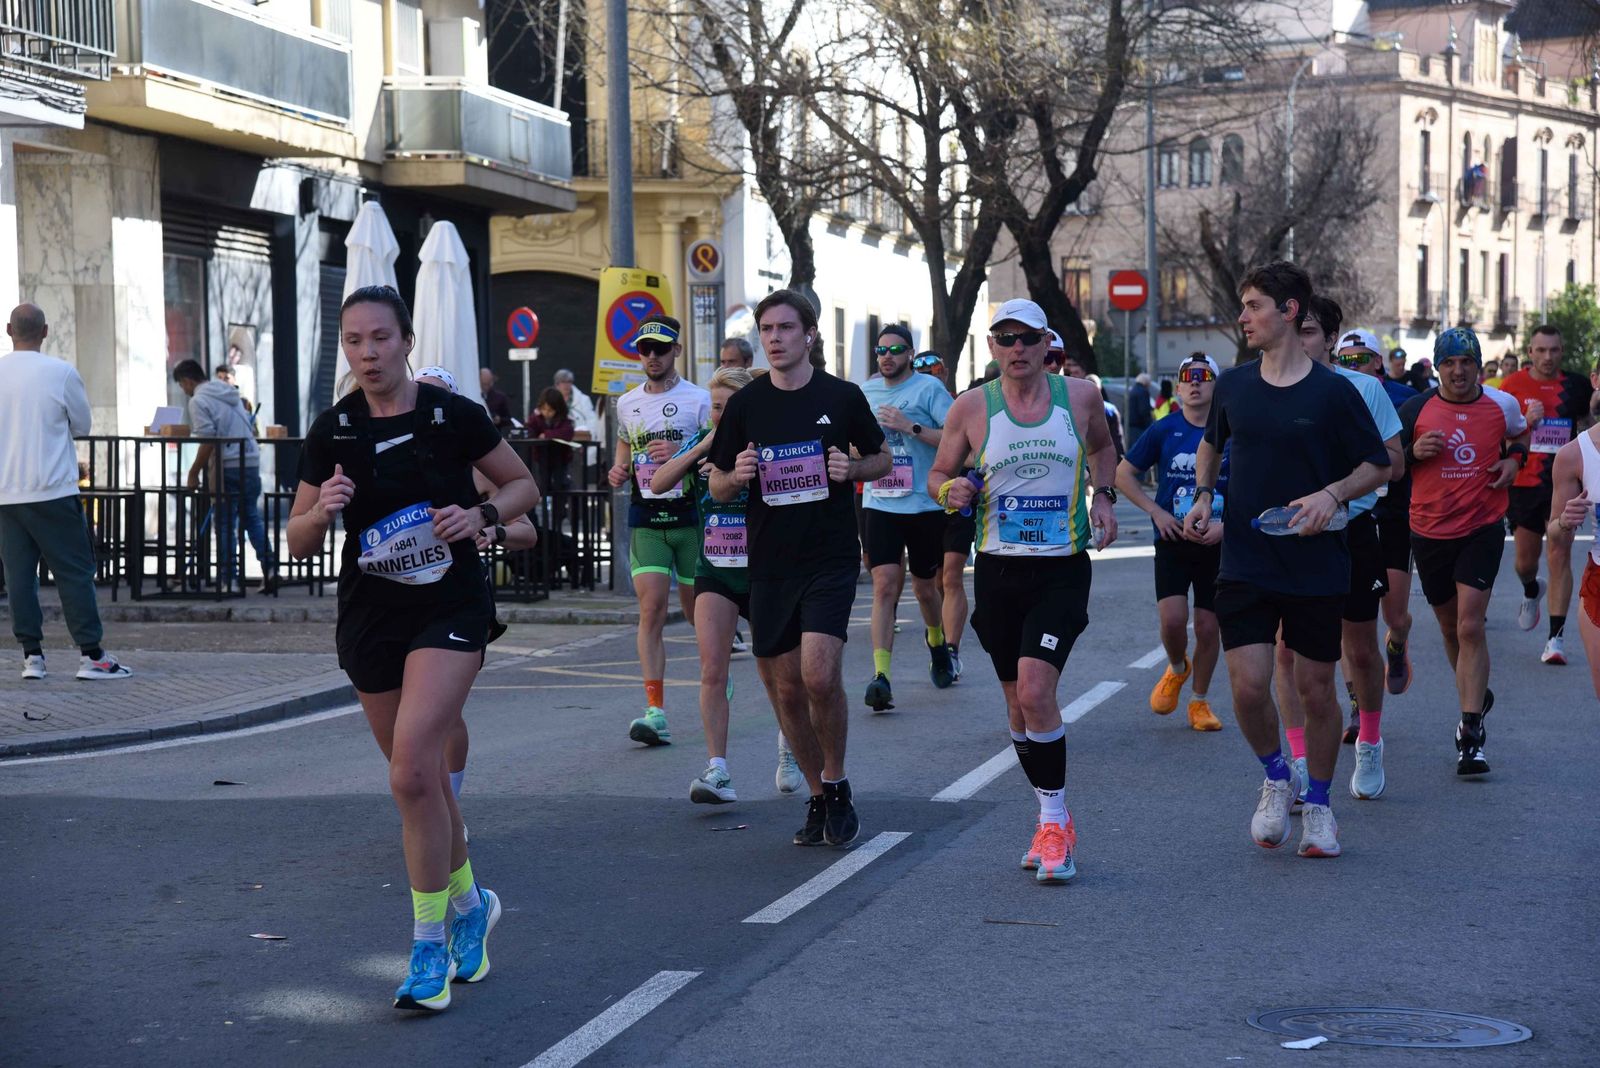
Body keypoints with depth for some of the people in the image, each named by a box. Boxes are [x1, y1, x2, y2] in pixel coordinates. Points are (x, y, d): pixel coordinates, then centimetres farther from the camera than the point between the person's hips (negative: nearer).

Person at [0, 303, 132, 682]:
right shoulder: (61, 373, -9)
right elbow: (82, 426, 4)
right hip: (53, 490, -3)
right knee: (74, 571, 1)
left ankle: (31, 654, 5)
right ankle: (91, 654, -1)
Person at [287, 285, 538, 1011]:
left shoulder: (453, 417, -6)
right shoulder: (331, 432, 0)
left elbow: (523, 485, 6)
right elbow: (300, 542, 4)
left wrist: (482, 514, -14)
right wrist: (322, 511, -17)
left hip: (450, 607, -4)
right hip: (369, 617, 4)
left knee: (412, 771, -19)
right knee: (420, 776, 13)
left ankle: (430, 944, -9)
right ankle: (468, 902, 37)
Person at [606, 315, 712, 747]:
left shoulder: (699, 399, -2)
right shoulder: (627, 403, 12)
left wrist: (682, 454, -21)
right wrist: (619, 469, 6)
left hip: (690, 515, -2)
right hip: (645, 518, 3)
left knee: (697, 608, 8)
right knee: (651, 610, -10)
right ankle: (655, 712, -15)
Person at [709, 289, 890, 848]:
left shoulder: (843, 397, 0)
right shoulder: (745, 404, 4)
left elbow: (882, 460, 12)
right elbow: (718, 487, 10)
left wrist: (852, 469, -9)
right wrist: (737, 476, -13)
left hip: (831, 557, -3)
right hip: (769, 564, 3)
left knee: (819, 676, -18)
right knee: (785, 688, 5)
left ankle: (837, 783, 4)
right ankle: (817, 796, 22)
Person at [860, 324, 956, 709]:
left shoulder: (929, 389, -5)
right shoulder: (865, 393, 10)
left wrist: (910, 427, -19)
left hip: (925, 505, -2)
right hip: (880, 504, 2)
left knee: (925, 587, 14)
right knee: (885, 584, -13)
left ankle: (936, 641, 46)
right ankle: (880, 676, -21)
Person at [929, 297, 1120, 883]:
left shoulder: (1080, 396, 1)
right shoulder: (971, 407, -1)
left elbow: (1103, 447, 22)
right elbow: (938, 472, 10)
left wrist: (1102, 495, 5)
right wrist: (951, 491, -12)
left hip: (1063, 569, -2)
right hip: (998, 569, 2)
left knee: (1035, 691, -18)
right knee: (1017, 702, 9)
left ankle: (1054, 822, -5)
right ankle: (1054, 821, 25)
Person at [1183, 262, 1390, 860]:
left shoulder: (1332, 392, -6)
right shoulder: (1233, 386, 4)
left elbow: (1378, 466, 1)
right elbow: (1212, 443, 23)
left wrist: (1333, 494, -17)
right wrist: (1203, 496, 6)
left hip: (1317, 565, -2)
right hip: (1245, 562, 2)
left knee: (1316, 691, 5)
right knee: (1248, 686, -9)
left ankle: (1318, 805, 24)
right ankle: (1277, 778, 18)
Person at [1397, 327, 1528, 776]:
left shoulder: (1502, 405, 1)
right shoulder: (1415, 410, -2)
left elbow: (1520, 435, 23)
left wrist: (1512, 460, 2)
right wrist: (1414, 451, -14)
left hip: (1482, 529, -2)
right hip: (1430, 532, 2)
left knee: (1470, 627, -13)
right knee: (1450, 628, 13)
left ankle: (1471, 734, -12)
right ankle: (1476, 696, 39)